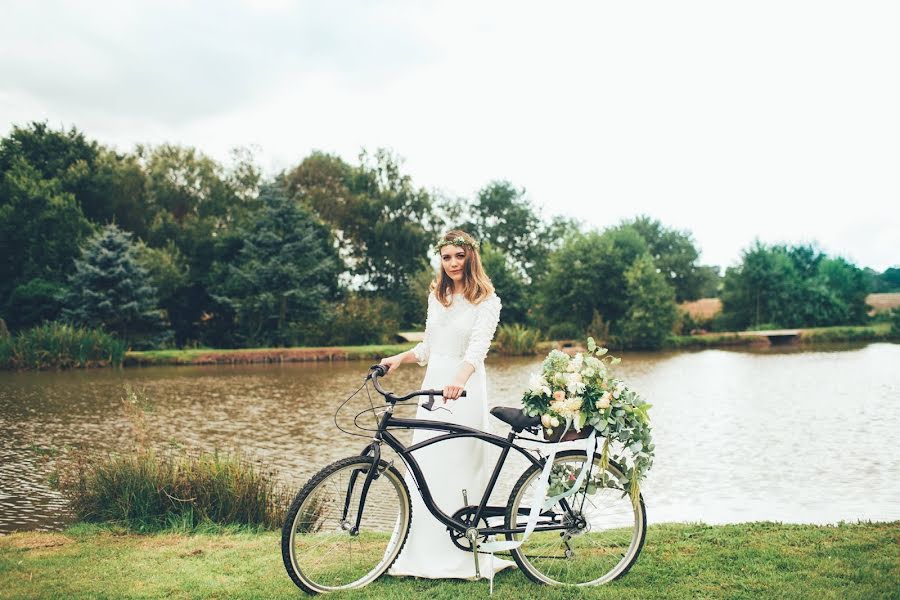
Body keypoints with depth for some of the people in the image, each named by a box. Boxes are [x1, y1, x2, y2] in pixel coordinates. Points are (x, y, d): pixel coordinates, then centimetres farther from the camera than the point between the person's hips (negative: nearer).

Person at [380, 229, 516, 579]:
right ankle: (421, 554, 14)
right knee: (424, 469, 6)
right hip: (433, 383, 6)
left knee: (460, 470, -4)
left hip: (464, 389, -6)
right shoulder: (437, 296, 13)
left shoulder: (486, 301, -6)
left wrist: (459, 380, -39)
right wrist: (400, 358, 2)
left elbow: (478, 346, -22)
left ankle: (462, 557, 6)